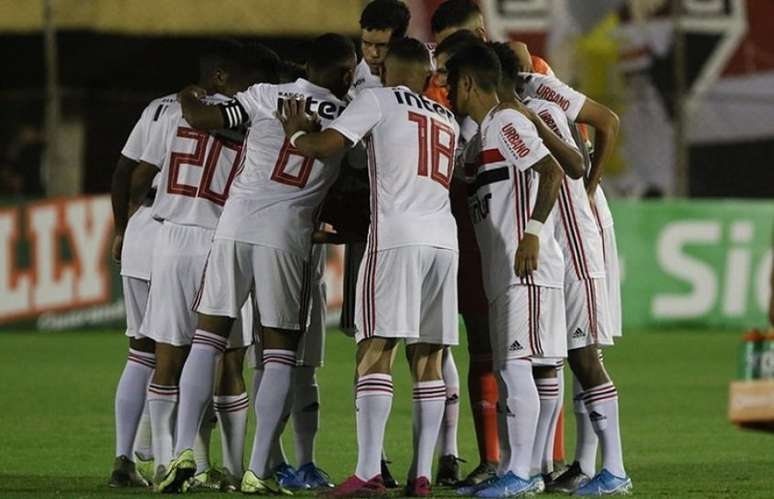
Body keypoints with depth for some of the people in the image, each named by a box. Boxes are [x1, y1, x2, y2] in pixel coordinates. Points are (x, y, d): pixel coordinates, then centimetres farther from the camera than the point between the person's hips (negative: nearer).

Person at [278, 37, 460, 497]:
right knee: (428, 357, 7)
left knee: (376, 350, -8)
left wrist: (295, 132, 20)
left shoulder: (379, 100, 5)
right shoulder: (448, 120, 24)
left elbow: (326, 146, -3)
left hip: (397, 235, -5)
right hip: (444, 236, 6)